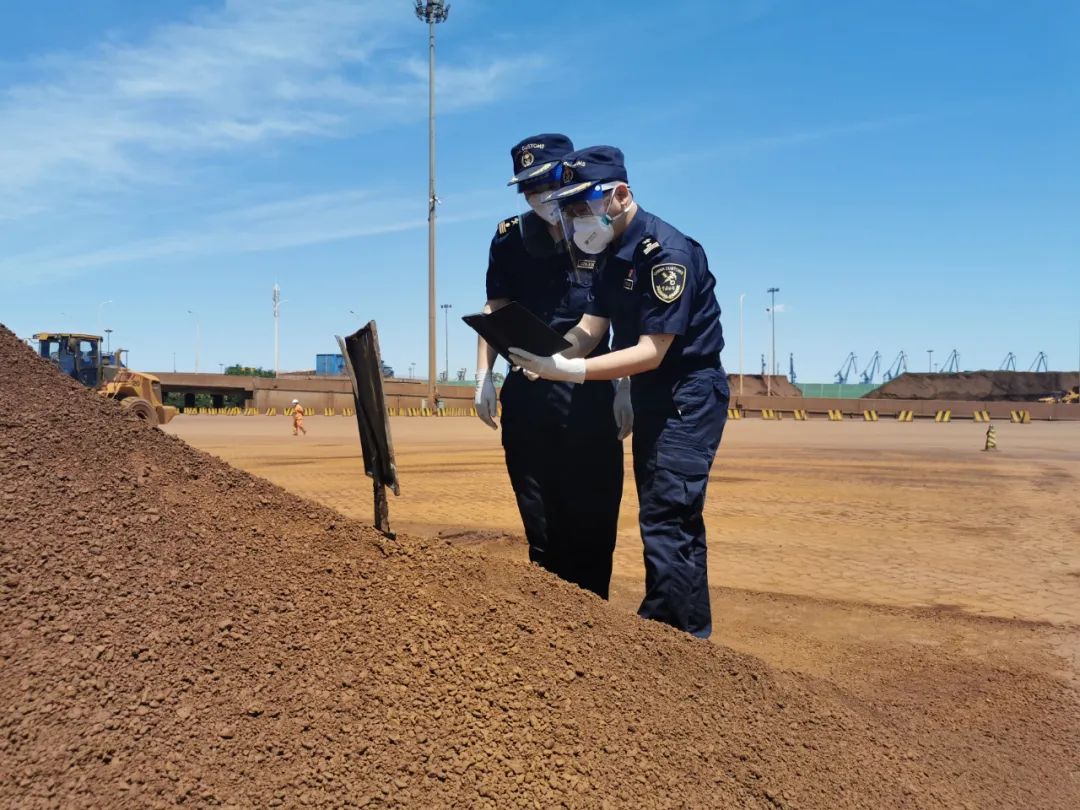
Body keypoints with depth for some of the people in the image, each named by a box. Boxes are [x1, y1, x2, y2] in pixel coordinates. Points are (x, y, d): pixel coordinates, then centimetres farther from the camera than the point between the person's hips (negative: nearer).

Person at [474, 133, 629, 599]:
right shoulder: (510, 239, 5)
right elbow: (494, 311, 8)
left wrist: (626, 388, -9)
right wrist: (484, 376, -2)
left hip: (590, 394, -2)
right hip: (527, 393, 2)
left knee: (593, 519, 2)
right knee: (541, 525, 9)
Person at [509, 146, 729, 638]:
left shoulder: (666, 251, -22)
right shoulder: (608, 252, 6)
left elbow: (651, 352, -26)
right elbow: (591, 328, 1)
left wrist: (569, 371, -33)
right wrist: (545, 356, -19)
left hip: (689, 396, -9)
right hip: (650, 395, 9)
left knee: (666, 522, -10)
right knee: (673, 521, 16)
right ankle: (689, 635, 30)